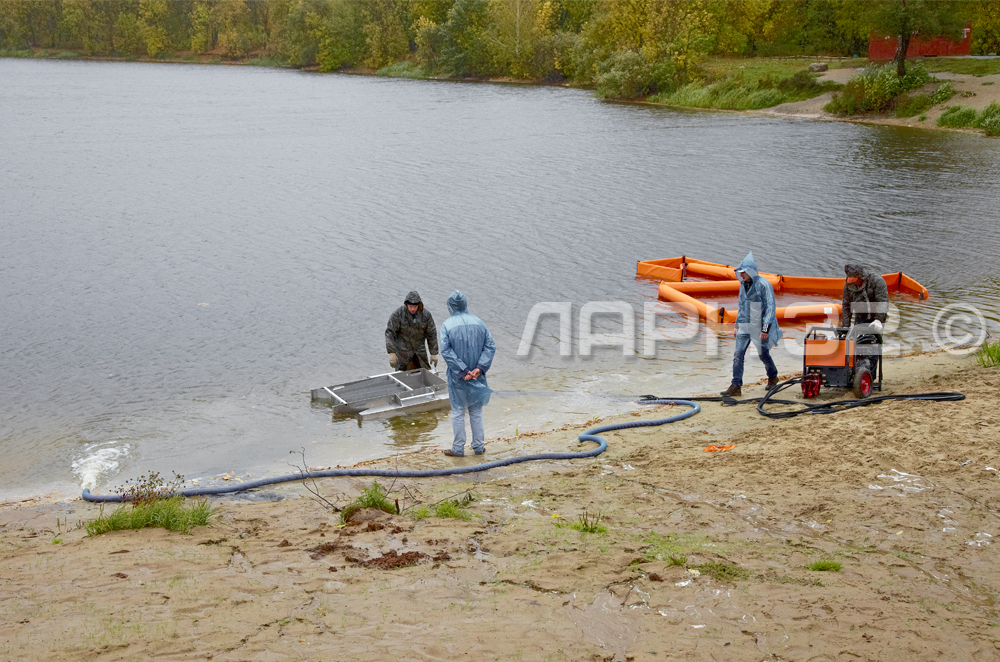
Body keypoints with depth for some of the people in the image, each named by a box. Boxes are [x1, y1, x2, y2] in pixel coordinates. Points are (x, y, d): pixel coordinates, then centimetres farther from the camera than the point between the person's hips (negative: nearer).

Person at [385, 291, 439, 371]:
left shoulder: (425, 315, -7)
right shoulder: (398, 314, -15)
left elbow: (431, 334, 2)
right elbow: (390, 332, -13)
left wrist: (434, 353, 2)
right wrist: (391, 353, -20)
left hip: (419, 353, 3)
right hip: (403, 352, -3)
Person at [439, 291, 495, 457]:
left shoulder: (447, 325, -9)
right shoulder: (478, 322, 1)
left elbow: (446, 351, -18)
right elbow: (490, 346, -5)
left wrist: (462, 371, -17)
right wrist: (480, 367, -12)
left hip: (457, 377, -3)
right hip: (477, 376, 3)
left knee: (458, 412, 8)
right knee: (476, 411, 14)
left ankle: (458, 448, 14)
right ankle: (478, 446, 21)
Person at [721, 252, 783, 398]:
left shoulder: (763, 285, -14)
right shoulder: (744, 285, 9)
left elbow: (770, 307, -15)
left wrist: (765, 329, -19)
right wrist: (737, 325, 19)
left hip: (759, 327, -6)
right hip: (745, 326, 6)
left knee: (763, 354, 9)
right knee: (738, 355, -6)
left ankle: (773, 377, 36)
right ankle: (736, 386, -6)